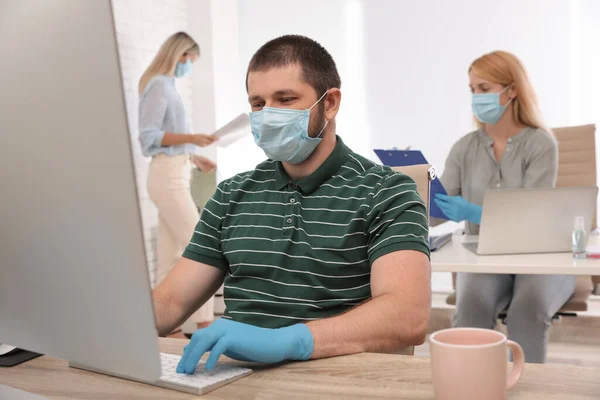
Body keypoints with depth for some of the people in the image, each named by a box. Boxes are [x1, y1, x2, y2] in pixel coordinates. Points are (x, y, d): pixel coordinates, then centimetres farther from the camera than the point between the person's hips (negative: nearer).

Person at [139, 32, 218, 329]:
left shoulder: (167, 85, 18)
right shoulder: (159, 85, -9)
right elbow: (149, 136, -16)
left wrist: (194, 158, 15)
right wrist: (191, 138, -23)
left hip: (175, 173, 9)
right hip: (168, 175, -9)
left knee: (171, 253, 8)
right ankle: (205, 321, -2)